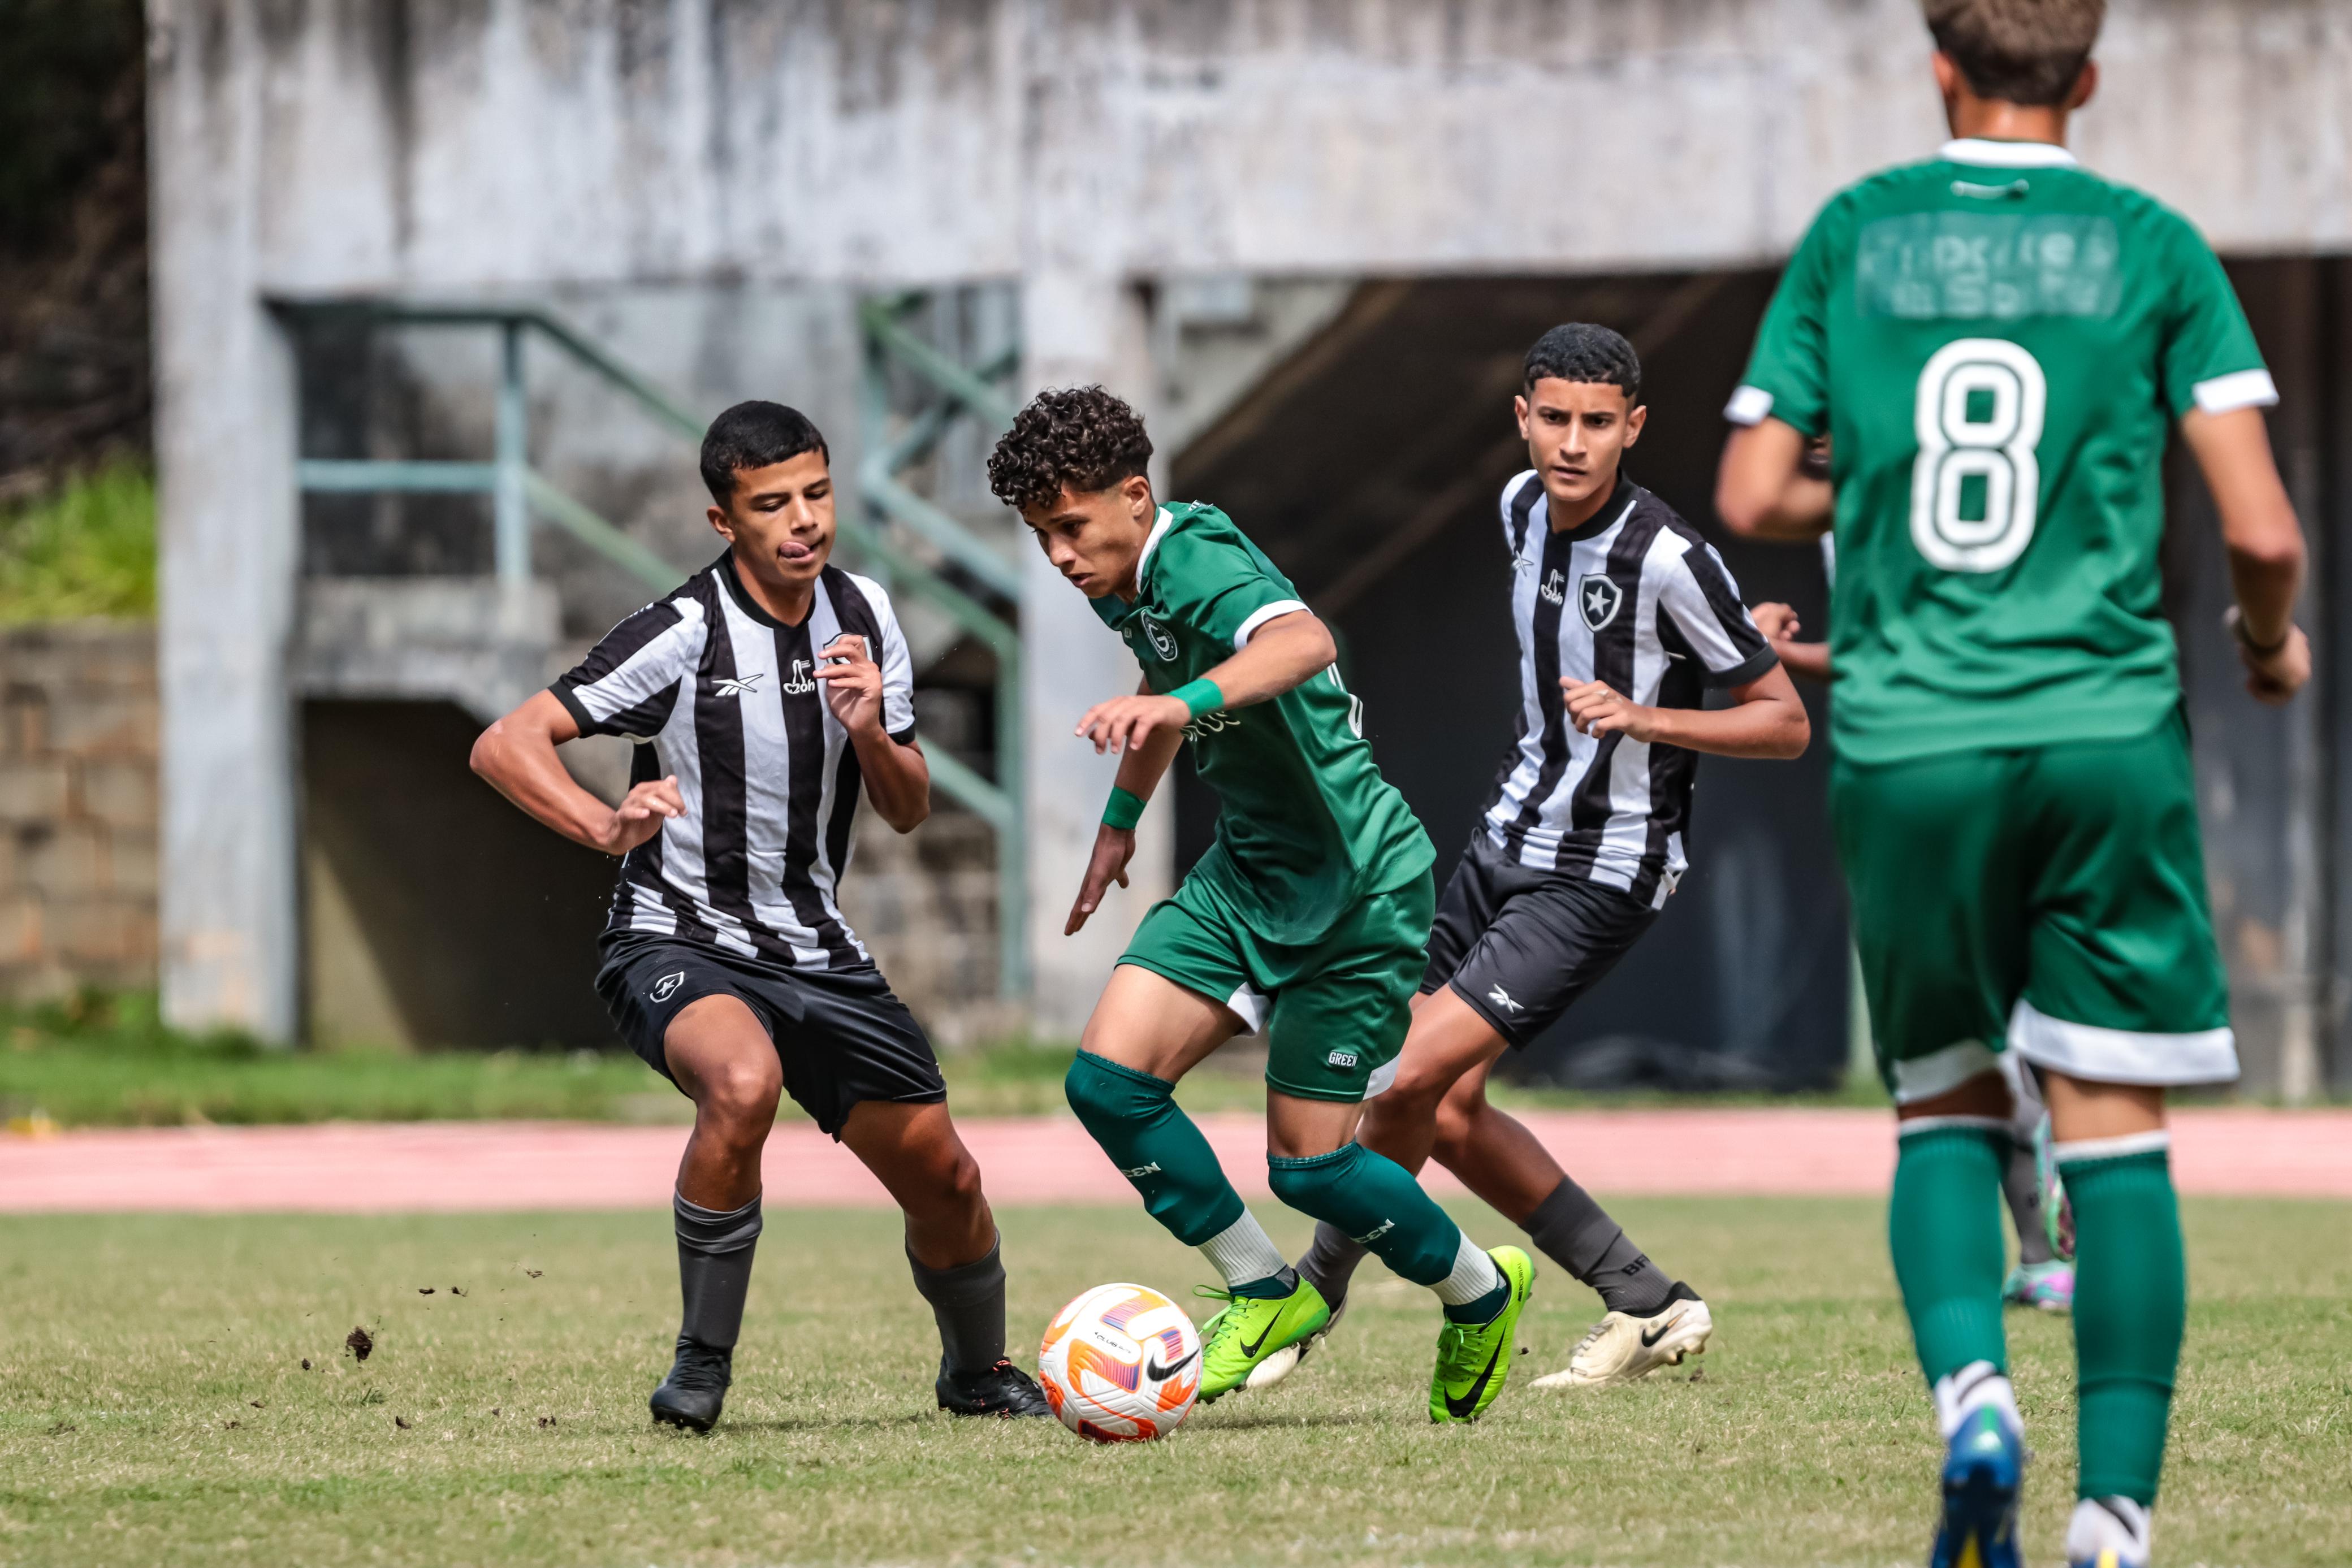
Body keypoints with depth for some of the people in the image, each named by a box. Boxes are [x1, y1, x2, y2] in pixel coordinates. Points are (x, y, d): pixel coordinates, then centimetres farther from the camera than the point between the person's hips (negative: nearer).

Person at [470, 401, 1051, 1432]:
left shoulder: (863, 618, 2)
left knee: (946, 1183, 5)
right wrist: (608, 827, -35)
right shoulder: (682, 636, -17)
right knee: (744, 1083, -37)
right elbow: (504, 746, -19)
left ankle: (978, 1370, 37)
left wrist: (869, 733, -14)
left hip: (814, 950, 6)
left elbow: (910, 812, 8)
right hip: (677, 946, -6)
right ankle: (702, 1365, -19)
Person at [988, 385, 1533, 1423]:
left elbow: (1305, 642, -47)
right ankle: (1265, 1294, 8)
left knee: (1306, 1165, -5)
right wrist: (1121, 818, 38)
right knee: (1108, 1079, -10)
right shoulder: (1127, 584, 5)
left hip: (1357, 888, -8)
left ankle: (1481, 1294, 24)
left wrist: (1182, 702, -63)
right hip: (1246, 874, 8)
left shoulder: (1198, 562, -24)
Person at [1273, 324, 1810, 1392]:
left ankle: (1312, 1295, 3)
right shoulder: (1523, 509, 3)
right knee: (1447, 1112, 7)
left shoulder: (1668, 559, -20)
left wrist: (1641, 716, -25)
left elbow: (1786, 724, -15)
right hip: (1508, 838, 8)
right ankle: (1648, 1306, 17)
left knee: (1411, 1080, -16)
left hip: (1600, 877, -8)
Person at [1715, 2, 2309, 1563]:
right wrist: (2273, 638, 17)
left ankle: (1972, 1390, -11)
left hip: (1906, 741, 1)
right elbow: (2262, 528, -4)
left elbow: (1751, 500, 6)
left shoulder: (1854, 236, 6)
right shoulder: (2153, 248, 2)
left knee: (1944, 1107, 15)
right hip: (2107, 731, -1)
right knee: (2117, 1132, 3)